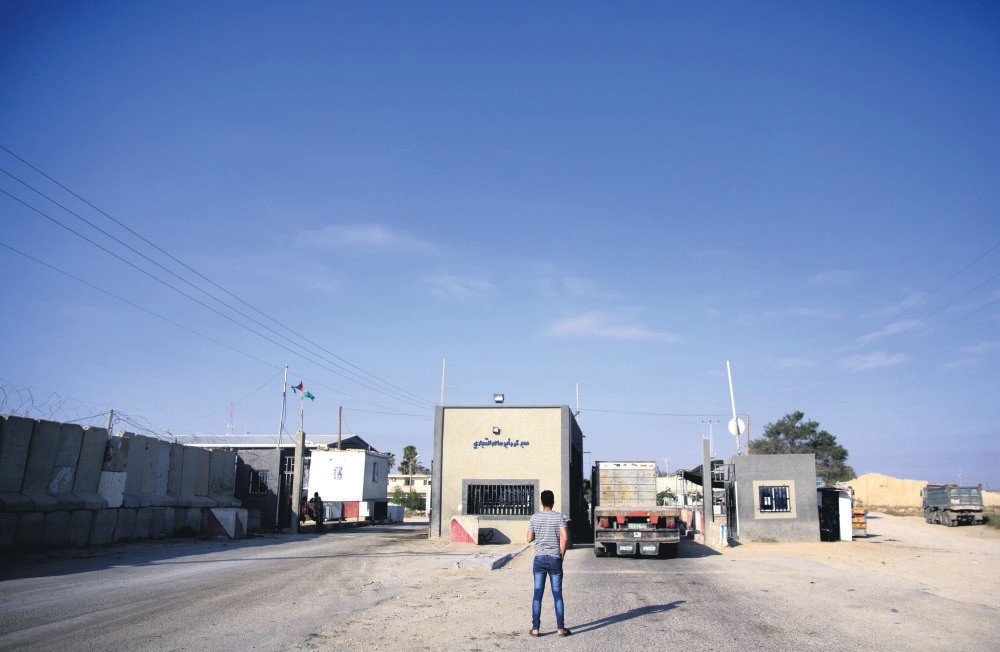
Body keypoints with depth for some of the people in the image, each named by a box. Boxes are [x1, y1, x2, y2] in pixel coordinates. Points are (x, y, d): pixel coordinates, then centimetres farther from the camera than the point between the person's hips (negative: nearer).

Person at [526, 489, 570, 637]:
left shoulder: (535, 517, 0)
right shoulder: (559, 517, -5)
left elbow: (529, 539, 2)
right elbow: (565, 538, -15)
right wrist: (562, 554, -2)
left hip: (539, 559, 1)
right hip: (554, 559, -1)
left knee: (537, 594, 5)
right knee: (557, 595, 5)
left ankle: (535, 628, 6)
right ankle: (561, 628, 7)